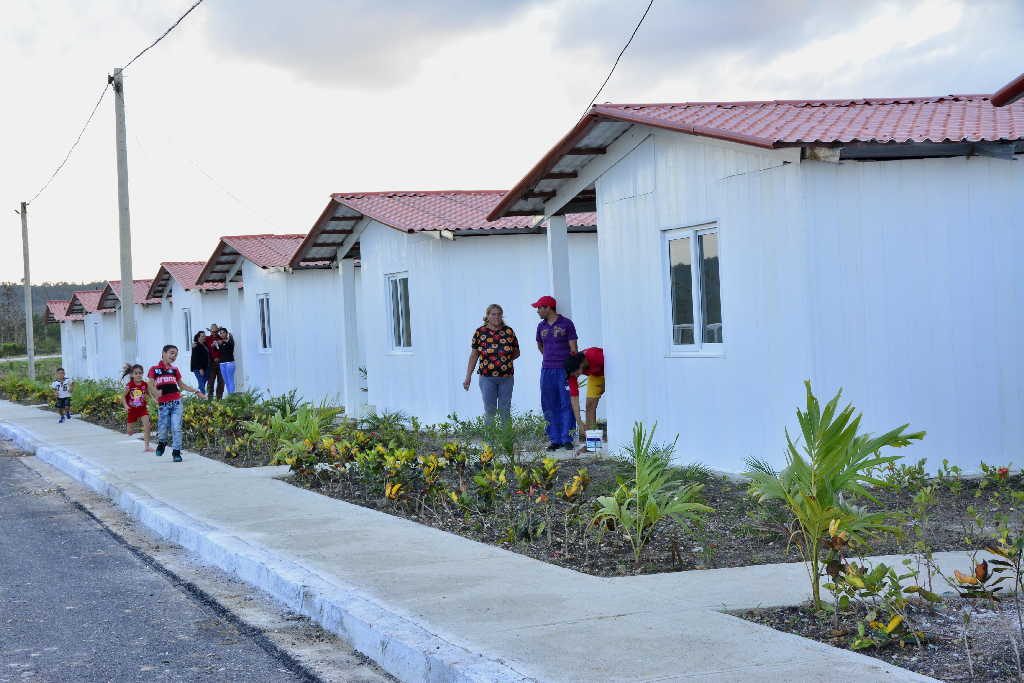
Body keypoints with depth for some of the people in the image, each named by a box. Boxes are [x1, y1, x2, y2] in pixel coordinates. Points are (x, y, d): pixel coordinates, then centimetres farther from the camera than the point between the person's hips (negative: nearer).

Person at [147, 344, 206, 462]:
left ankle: (176, 451, 3)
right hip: (163, 404, -2)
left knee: (176, 428, -5)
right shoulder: (154, 369, 1)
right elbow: (150, 385, -5)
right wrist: (155, 392, -27)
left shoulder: (174, 370, 12)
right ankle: (162, 443, 31)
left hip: (176, 402, 2)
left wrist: (196, 391, 16)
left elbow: (182, 385, 21)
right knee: (163, 429, -1)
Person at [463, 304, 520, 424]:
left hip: (507, 377, 1)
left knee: (505, 410, 6)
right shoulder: (480, 332, 0)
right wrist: (468, 376, 1)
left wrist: (506, 358, -3)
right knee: (489, 409, 0)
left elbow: (517, 352, 13)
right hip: (487, 377, -1)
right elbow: (474, 355, 3)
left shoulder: (509, 332, 3)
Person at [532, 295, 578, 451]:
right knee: (550, 407, 4)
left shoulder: (566, 324, -2)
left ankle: (567, 438, 1)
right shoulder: (541, 326, 12)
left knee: (566, 405, -4)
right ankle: (555, 439, 9)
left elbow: (573, 348, -3)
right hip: (547, 370, 5)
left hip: (564, 369, -5)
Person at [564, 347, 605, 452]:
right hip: (595, 375, 4)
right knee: (590, 404, -6)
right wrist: (579, 422, -31)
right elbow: (574, 396, -27)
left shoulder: (595, 355, -41)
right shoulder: (572, 370, -27)